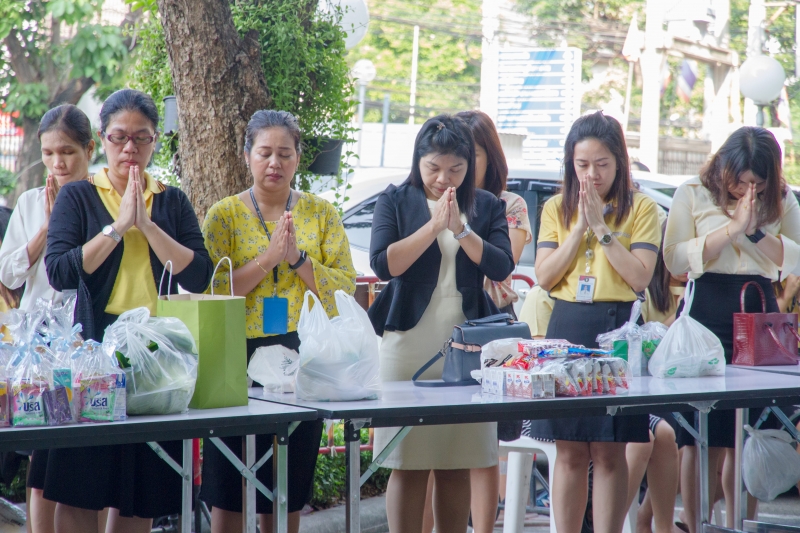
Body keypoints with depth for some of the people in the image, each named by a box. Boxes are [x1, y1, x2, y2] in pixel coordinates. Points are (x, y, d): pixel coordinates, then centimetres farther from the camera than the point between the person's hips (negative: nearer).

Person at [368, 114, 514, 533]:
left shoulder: (486, 207, 11)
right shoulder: (395, 201, 6)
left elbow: (501, 266, -2)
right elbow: (383, 264, -7)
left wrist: (461, 230, -14)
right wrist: (433, 225, -12)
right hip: (409, 343, -2)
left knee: (456, 468, 4)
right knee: (407, 467, -2)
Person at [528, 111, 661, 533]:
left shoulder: (641, 209, 2)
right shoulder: (557, 209, 11)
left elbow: (640, 277, -8)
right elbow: (544, 276, 1)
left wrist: (602, 227, -10)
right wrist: (580, 227, -6)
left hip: (617, 329, -2)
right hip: (566, 328, 3)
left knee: (609, 453, -1)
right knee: (570, 454, 4)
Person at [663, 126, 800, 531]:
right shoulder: (693, 195, 3)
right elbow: (675, 259, -8)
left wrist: (757, 231, -12)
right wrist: (732, 228, -14)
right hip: (706, 319, -3)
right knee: (703, 437, -4)